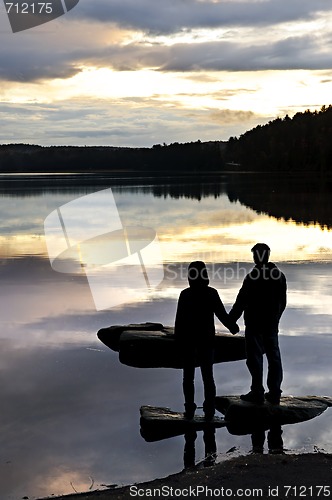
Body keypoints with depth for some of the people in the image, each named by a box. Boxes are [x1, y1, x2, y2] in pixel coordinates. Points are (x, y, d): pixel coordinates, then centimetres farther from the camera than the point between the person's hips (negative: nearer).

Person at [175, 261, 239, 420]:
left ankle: (189, 410, 7)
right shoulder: (211, 293, -7)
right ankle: (209, 410, 7)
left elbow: (179, 320, -10)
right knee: (208, 376, 9)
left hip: (188, 340, -1)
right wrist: (232, 327, 14)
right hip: (207, 340, 1)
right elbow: (221, 314, -3)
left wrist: (178, 341, -2)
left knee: (188, 376, 9)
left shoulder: (185, 295, -10)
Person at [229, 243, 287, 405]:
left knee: (255, 357, 0)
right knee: (274, 357, 10)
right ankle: (274, 393, 13)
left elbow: (241, 302, -14)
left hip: (255, 324, -6)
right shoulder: (279, 275, 5)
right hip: (272, 324, 6)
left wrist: (231, 319, -4)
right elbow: (283, 302, 11)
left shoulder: (253, 277, -16)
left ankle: (257, 393, 2)